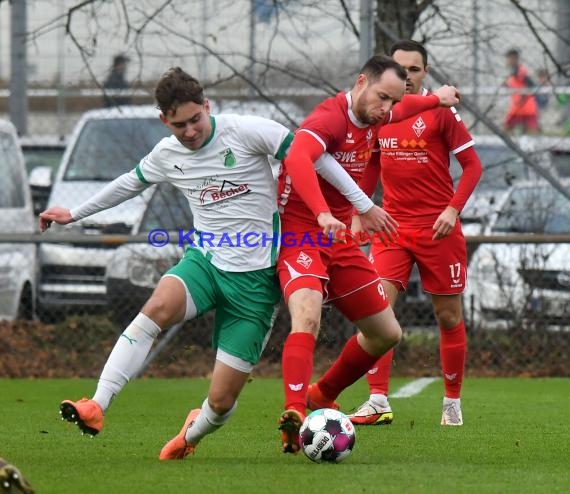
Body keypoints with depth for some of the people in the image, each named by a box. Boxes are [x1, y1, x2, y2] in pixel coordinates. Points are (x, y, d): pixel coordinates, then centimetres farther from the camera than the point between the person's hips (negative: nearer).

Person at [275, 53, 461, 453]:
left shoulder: (373, 119, 6)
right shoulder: (331, 117, -21)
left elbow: (400, 110, 34)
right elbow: (297, 159, -41)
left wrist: (437, 99, 47)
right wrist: (324, 216, -53)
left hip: (341, 242, 9)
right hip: (299, 237, -9)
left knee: (387, 333, 12)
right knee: (307, 316, -34)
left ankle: (322, 397, 30)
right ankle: (294, 416, -46)